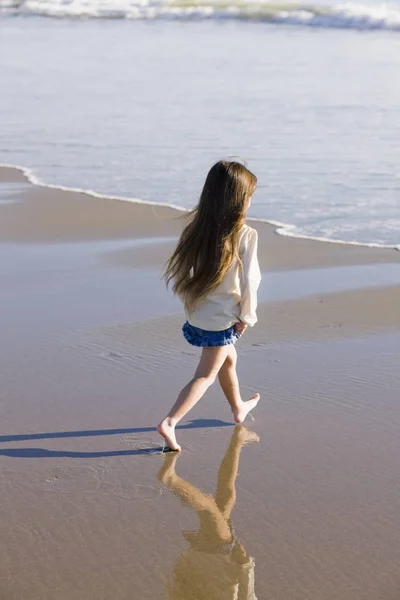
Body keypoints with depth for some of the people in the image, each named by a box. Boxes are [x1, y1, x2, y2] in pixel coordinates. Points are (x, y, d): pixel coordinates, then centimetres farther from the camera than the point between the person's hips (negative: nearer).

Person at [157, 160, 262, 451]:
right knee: (206, 376, 6)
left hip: (197, 314, 6)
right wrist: (247, 316, -3)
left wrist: (190, 299, 12)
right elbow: (249, 281, -17)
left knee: (229, 359, 28)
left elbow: (174, 273, -4)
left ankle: (238, 408, 47)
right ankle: (170, 422, -7)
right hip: (223, 318, -6)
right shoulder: (245, 235, -20)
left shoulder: (197, 228, -7)